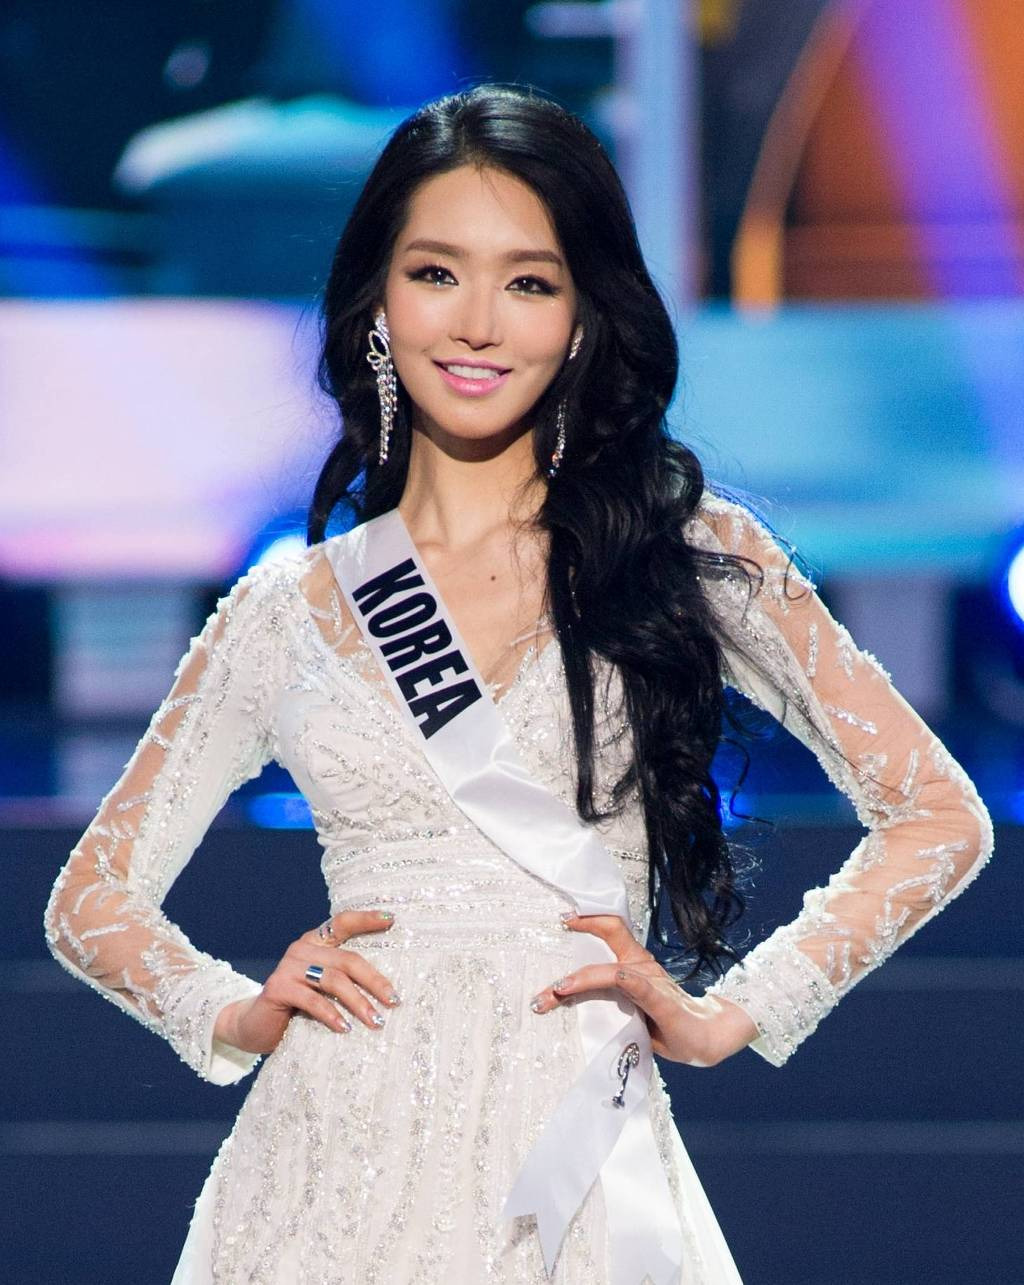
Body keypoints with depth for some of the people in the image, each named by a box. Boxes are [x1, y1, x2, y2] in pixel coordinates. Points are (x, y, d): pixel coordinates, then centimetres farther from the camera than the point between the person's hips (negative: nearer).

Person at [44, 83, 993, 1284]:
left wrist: (729, 1012, -2)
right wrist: (236, 1015, -2)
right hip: (335, 1172, 1)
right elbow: (94, 900, 16)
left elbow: (938, 819, 5)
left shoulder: (688, 553, 4)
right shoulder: (287, 609, 9)